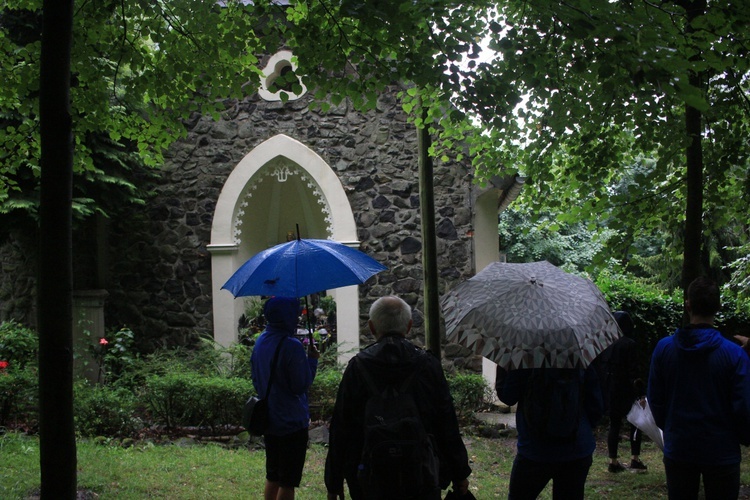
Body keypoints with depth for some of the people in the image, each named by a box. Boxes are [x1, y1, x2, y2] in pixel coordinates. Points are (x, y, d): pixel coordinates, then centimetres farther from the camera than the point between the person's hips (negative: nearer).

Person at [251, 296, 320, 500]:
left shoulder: (260, 342, 5)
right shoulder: (292, 346, -20)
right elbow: (301, 385, -16)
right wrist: (312, 360, -5)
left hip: (268, 421, 8)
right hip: (292, 423, -8)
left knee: (272, 478, 18)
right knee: (288, 482, 0)